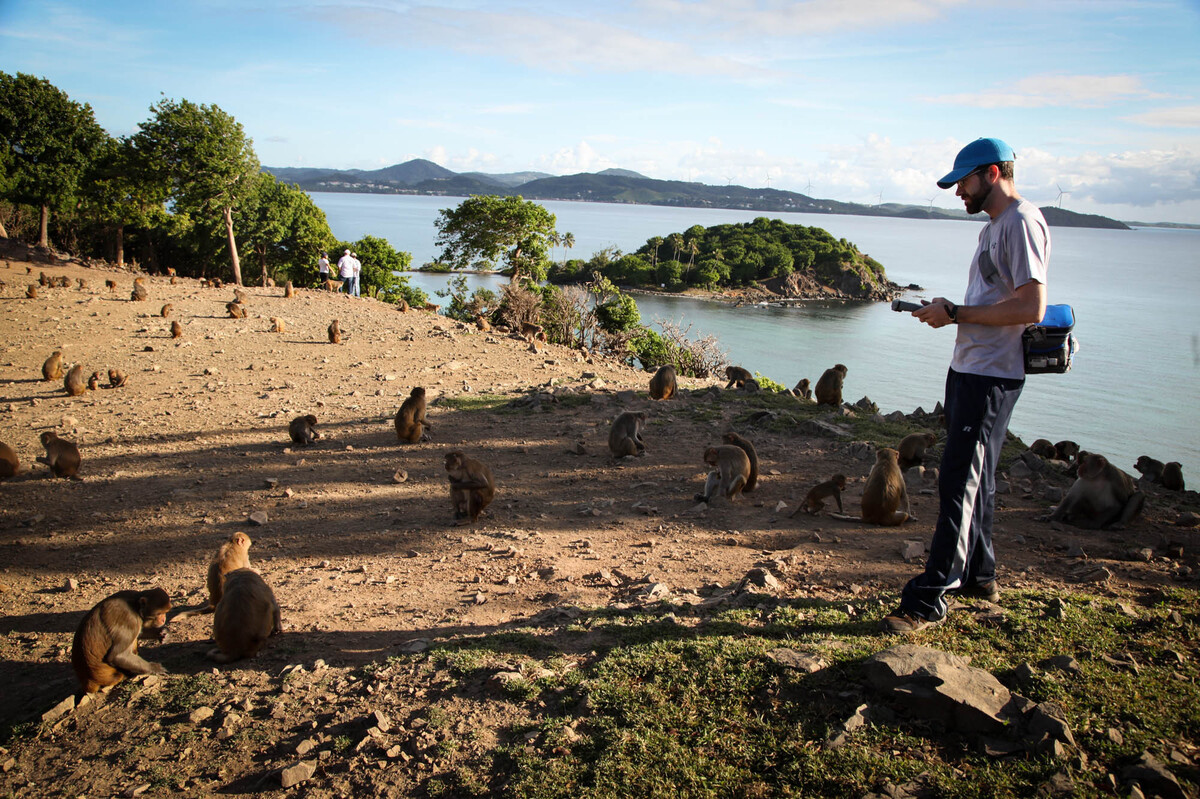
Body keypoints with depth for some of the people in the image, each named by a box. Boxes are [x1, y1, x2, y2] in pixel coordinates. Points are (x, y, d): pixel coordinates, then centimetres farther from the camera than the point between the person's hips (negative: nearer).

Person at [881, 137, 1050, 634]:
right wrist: (947, 311, 10)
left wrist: (955, 313, -17)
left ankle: (930, 598, -7)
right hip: (968, 369, 11)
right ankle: (978, 577, 29)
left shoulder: (1022, 222, -12)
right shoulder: (993, 225, 20)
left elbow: (1031, 306, -22)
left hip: (992, 375, -11)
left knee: (959, 481, -11)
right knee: (973, 479, 17)